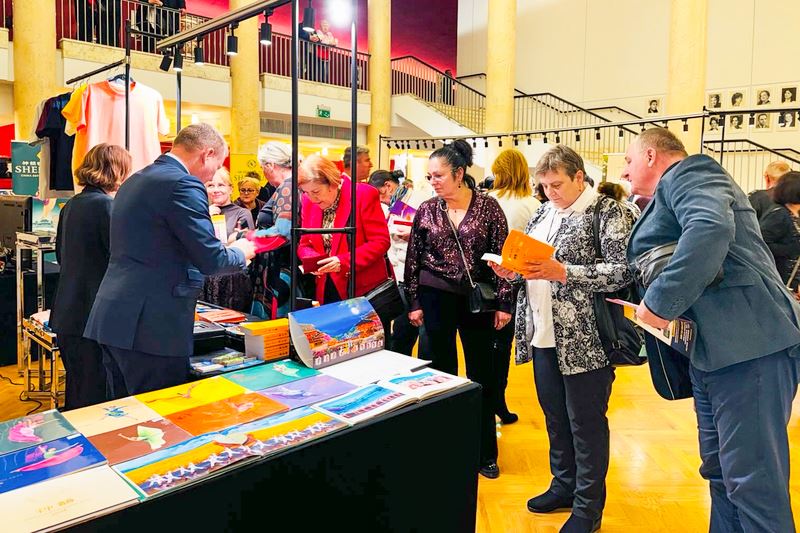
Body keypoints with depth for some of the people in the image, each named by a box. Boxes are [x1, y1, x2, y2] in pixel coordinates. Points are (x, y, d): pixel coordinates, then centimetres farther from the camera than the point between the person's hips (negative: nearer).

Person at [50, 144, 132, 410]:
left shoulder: (70, 206, 10)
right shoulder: (105, 206, -15)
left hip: (66, 315, 9)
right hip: (94, 315, -8)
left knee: (75, 389, 21)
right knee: (94, 397, 1)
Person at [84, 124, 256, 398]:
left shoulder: (134, 181, 16)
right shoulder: (183, 185, -13)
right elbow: (210, 260, -16)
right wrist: (240, 252, 6)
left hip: (111, 320, 9)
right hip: (153, 328, -9)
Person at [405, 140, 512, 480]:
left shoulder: (488, 206, -4)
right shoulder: (427, 210, 1)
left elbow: (502, 256, -3)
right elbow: (414, 258, 5)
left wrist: (504, 303, -6)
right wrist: (415, 303, 3)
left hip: (477, 299, -1)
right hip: (436, 298, 1)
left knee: (482, 375, 6)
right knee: (442, 372, 10)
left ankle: (485, 452, 21)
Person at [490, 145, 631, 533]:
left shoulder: (607, 212, -7)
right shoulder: (544, 213, 14)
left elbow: (622, 271, -16)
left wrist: (564, 272, -25)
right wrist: (512, 271, -2)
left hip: (585, 339, -7)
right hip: (543, 335, 7)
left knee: (585, 422, 5)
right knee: (555, 416, 17)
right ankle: (564, 485, 35)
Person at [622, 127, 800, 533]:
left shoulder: (686, 174, -6)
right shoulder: (672, 195, 25)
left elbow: (711, 229, -28)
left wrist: (660, 303, -25)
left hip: (748, 346, -11)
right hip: (712, 350, 11)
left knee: (753, 481, -6)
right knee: (722, 472, 18)